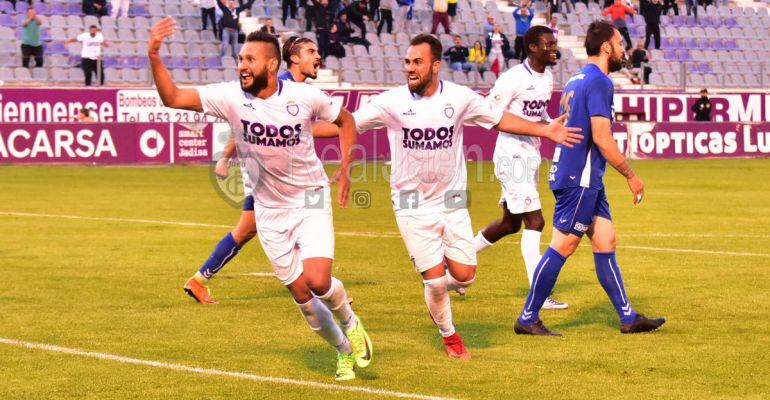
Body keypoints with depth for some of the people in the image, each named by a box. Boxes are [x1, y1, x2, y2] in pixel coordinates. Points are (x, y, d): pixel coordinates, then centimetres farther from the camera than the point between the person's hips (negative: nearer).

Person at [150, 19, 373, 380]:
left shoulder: (304, 96, -14)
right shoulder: (230, 97, -14)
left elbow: (345, 120, 5)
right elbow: (173, 98, -21)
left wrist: (345, 168, -5)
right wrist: (154, 57, -35)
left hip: (311, 201, -2)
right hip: (270, 212, 2)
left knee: (318, 281, -20)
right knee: (301, 295, 5)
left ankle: (350, 323, 13)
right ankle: (343, 351, 30)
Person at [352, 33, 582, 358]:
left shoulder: (460, 98, -5)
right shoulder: (391, 102, -12)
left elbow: (499, 119, 9)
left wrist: (545, 131, 8)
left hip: (452, 203, 2)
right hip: (412, 206, -2)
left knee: (464, 276, -3)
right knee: (435, 280, -4)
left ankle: (435, 288, 33)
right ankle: (449, 336, 23)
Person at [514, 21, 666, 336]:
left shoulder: (576, 80, 17)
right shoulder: (599, 81, -13)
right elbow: (601, 137, -19)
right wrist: (631, 176, -11)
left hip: (587, 180, 10)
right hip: (579, 178, -10)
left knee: (605, 242, 10)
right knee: (562, 247, -6)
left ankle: (628, 317, 12)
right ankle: (527, 319, -1)